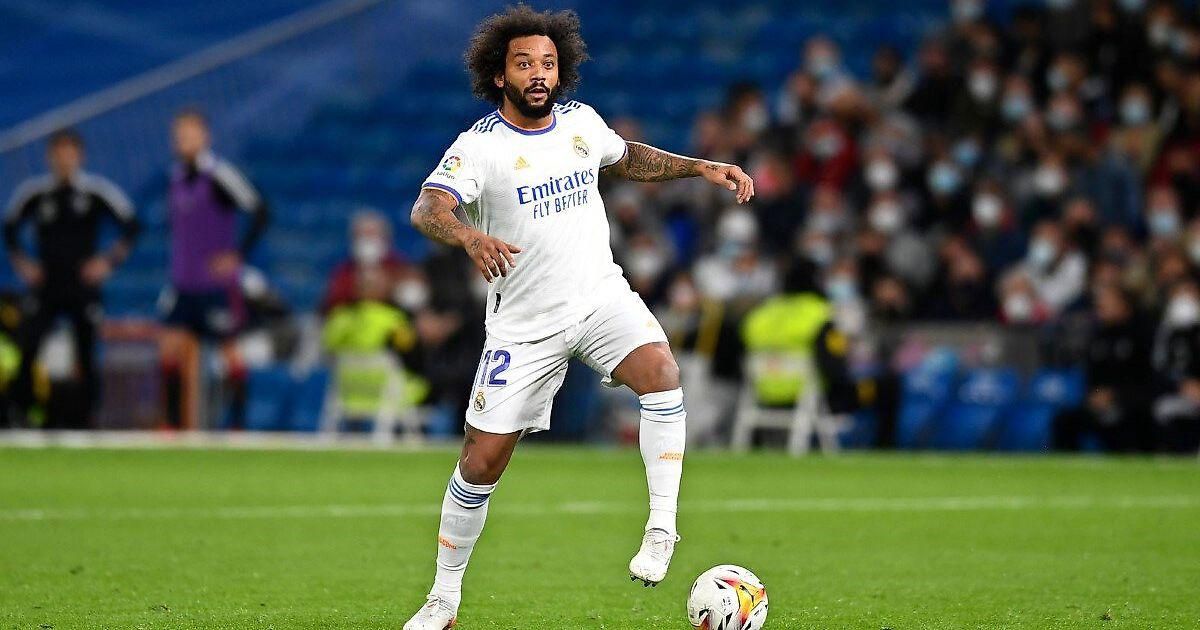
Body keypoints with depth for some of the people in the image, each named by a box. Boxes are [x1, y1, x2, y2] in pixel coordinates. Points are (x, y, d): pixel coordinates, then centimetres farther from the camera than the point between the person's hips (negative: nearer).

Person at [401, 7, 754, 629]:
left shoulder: (581, 121, 2)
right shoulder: (480, 146, -14)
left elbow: (627, 158, 25)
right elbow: (428, 207, -31)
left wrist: (700, 167, 15)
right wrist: (470, 236, -51)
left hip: (601, 296, 3)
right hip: (524, 323, -3)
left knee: (658, 368, -29)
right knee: (481, 461, -1)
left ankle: (661, 529, -21)